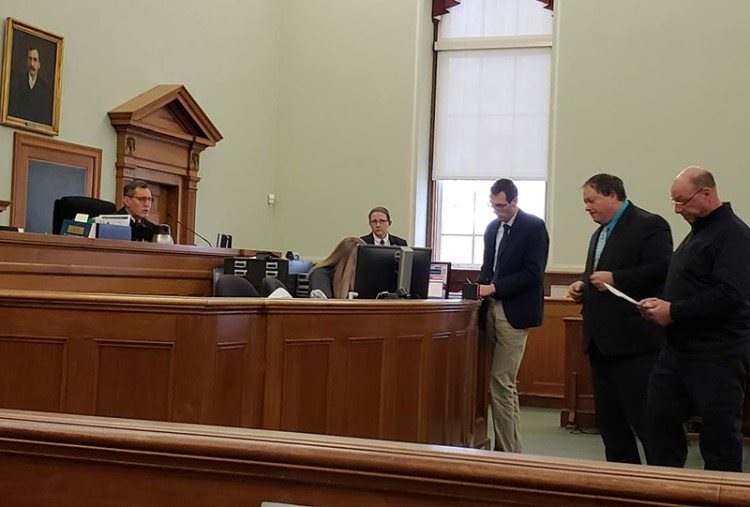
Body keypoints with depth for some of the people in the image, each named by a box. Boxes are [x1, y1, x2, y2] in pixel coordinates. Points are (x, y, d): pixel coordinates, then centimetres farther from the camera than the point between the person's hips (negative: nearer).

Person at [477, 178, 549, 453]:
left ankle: (508, 450, -2)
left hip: (515, 311, -7)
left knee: (501, 380, -10)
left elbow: (532, 273, -13)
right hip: (493, 307, 7)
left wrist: (495, 288, -16)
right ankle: (506, 446, 17)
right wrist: (481, 286, 2)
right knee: (503, 382, 9)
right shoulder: (492, 227, 15)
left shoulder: (534, 227, -6)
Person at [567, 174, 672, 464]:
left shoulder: (648, 225, -9)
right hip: (601, 341, 9)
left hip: (633, 342, -9)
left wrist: (615, 279, -21)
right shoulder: (599, 234, 20)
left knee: (644, 418, -5)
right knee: (609, 419, 13)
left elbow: (661, 269, -20)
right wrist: (583, 288, 9)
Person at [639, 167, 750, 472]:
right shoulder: (699, 230, 16)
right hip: (681, 348, 10)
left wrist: (674, 312, -19)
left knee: (719, 431, 1)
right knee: (659, 419, 10)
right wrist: (662, 303, 5)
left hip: (717, 355, -9)